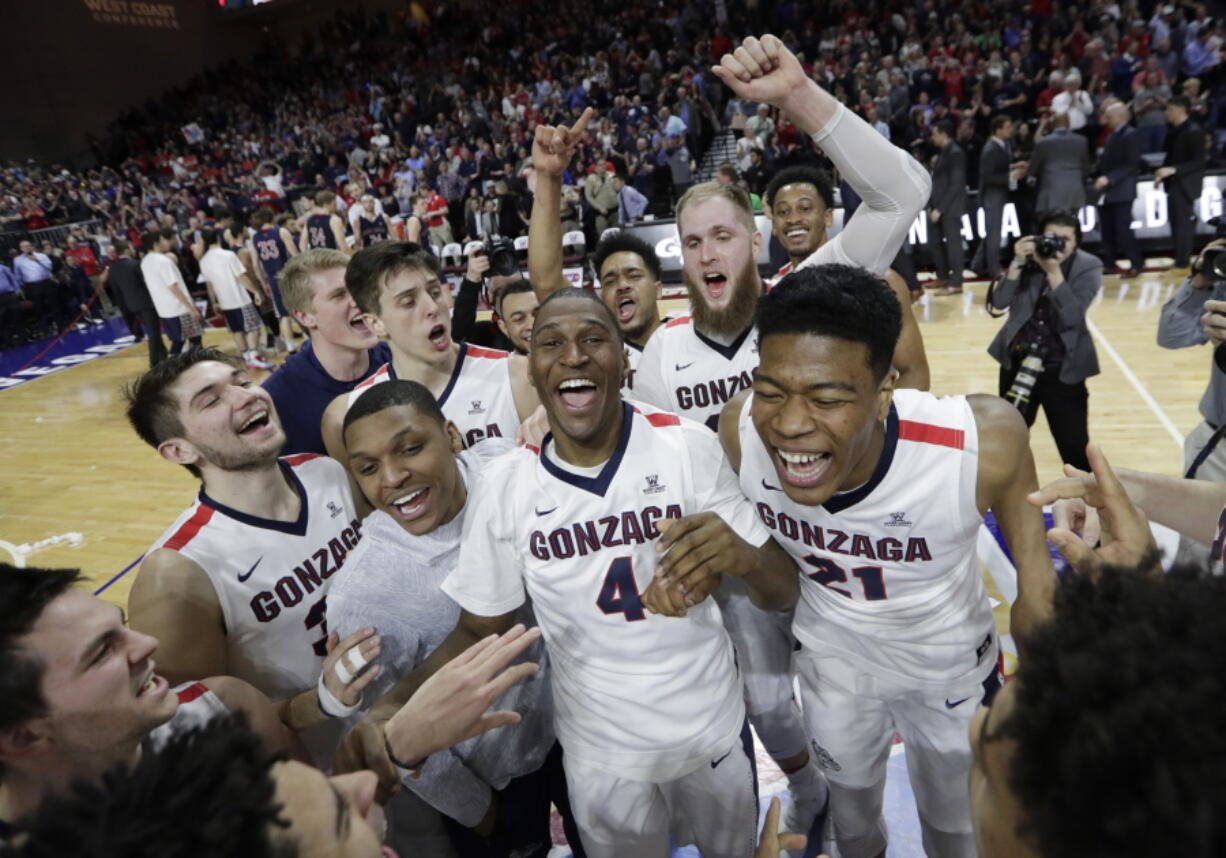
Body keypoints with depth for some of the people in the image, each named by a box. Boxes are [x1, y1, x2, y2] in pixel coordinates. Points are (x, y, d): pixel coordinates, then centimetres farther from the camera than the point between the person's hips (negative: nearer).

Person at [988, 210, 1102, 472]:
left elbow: (1072, 317, -20)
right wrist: (1017, 263, -21)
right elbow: (999, 302, -11)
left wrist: (1053, 271, -25)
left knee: (1075, 445, -1)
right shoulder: (1028, 258, -1)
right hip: (1018, 361, 2)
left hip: (1063, 368, -2)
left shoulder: (1088, 267, -7)